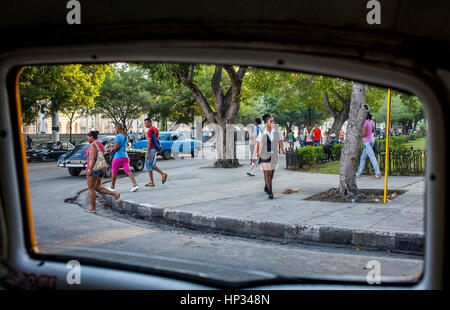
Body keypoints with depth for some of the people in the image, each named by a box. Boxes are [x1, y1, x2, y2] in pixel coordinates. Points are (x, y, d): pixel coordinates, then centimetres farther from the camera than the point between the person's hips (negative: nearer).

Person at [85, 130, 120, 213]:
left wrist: (90, 170, -24)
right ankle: (115, 194, -5)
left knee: (91, 189, 1)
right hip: (101, 169, 9)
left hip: (93, 169, -9)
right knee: (98, 188, 11)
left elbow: (94, 157, -22)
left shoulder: (93, 145, -12)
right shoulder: (101, 145, 16)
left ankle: (93, 208, 4)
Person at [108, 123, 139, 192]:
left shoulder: (118, 137, -16)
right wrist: (112, 149, 24)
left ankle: (112, 187, 23)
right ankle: (135, 185, -13)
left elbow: (115, 148, -22)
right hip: (125, 156, 7)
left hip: (118, 157, -7)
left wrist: (111, 149, 0)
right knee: (128, 171, 0)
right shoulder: (126, 137, 10)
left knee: (113, 172, 10)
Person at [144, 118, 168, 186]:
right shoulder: (156, 129, 13)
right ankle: (163, 174, 3)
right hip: (155, 149, 9)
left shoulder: (150, 131, -16)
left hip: (151, 149, -9)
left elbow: (149, 142, -20)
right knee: (153, 166, 16)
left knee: (149, 166, 0)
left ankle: (152, 182, 4)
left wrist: (147, 153, -19)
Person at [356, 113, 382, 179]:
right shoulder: (370, 121, 10)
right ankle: (359, 173, 18)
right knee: (363, 157, 14)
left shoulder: (365, 122, -16)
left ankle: (378, 174, -7)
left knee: (372, 158, -7)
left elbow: (364, 134, -21)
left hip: (367, 142, -9)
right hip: (371, 141, 9)